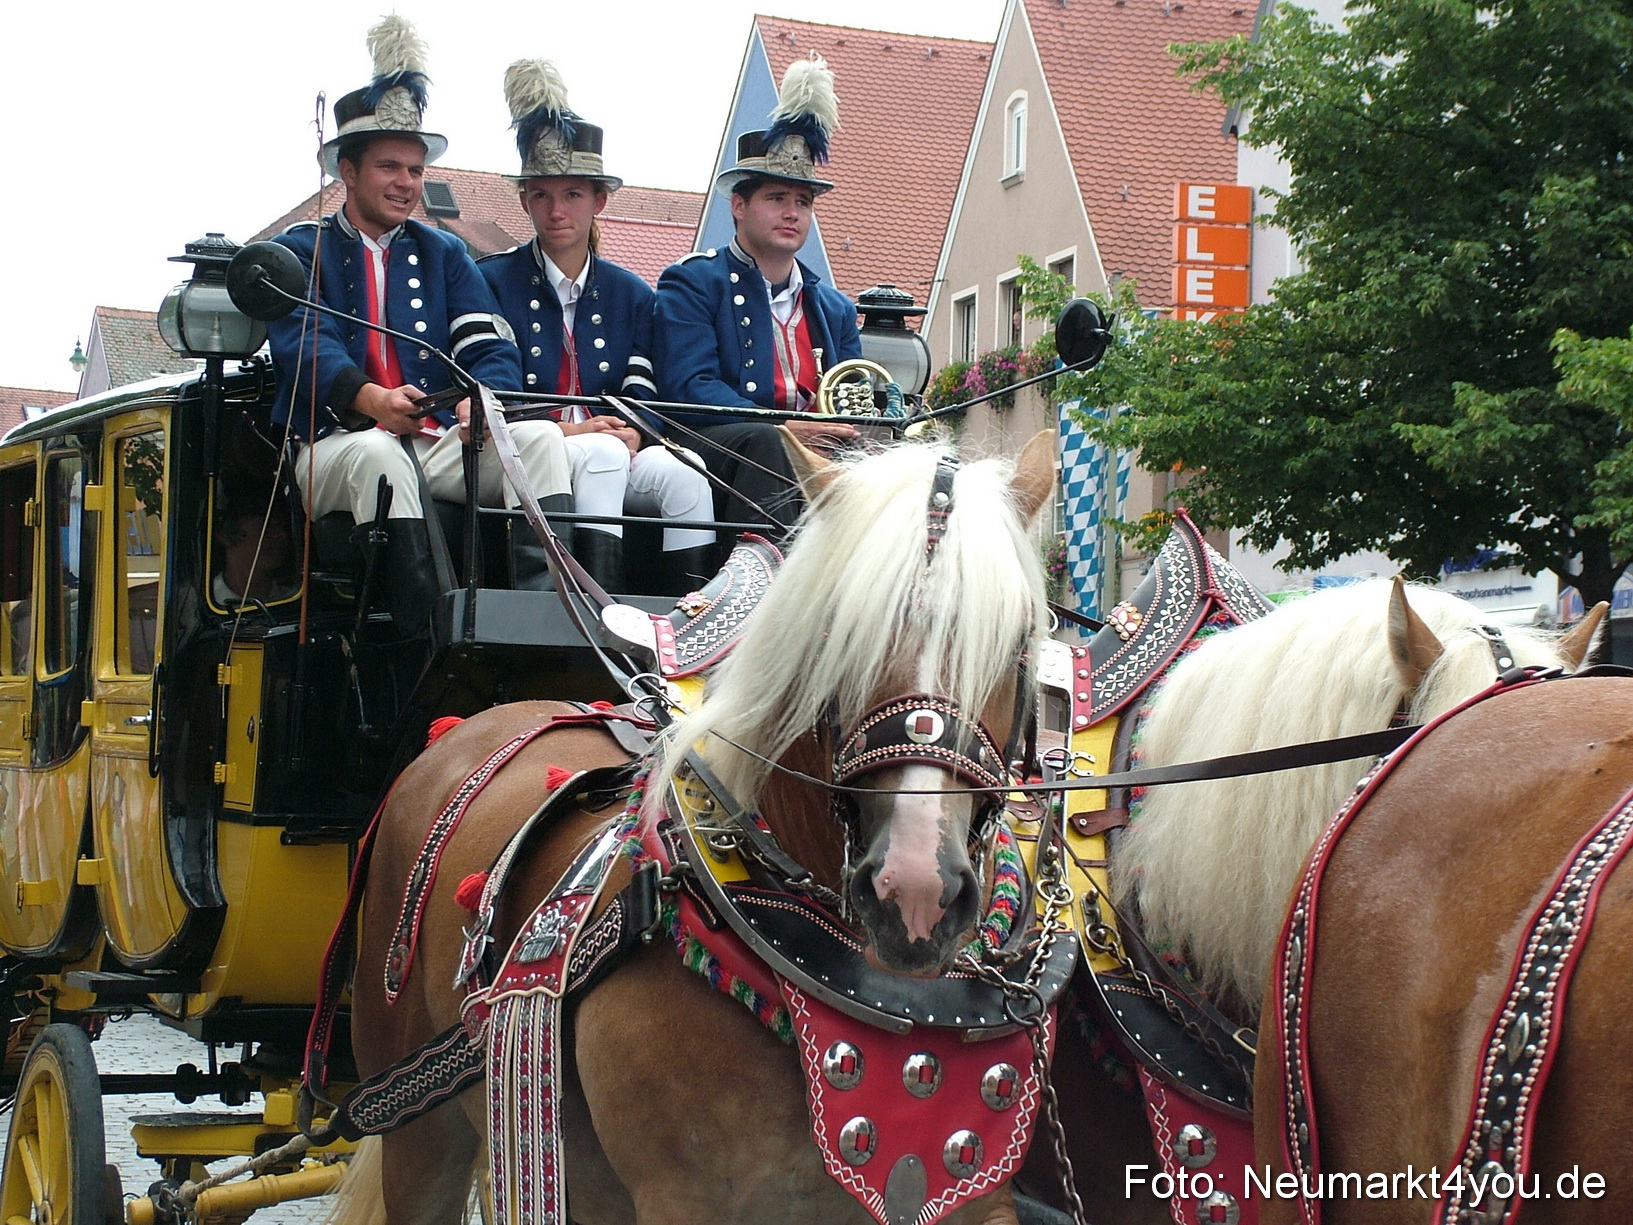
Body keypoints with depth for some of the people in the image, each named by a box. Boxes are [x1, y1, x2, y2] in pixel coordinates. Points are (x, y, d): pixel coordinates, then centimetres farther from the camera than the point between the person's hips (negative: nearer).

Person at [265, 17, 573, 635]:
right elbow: (305, 351, -9)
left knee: (539, 436, -24)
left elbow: (492, 349, 7)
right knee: (378, 452, -38)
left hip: (440, 443, 4)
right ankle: (426, 636, -47)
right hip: (337, 445, -4)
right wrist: (371, 400, -32)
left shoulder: (444, 254, 22)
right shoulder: (301, 252, 10)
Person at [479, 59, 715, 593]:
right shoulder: (491, 281, 7)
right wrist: (565, 430, -19)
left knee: (683, 470, -28)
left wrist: (631, 432, -16)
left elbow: (644, 395, 9)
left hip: (618, 452, 4)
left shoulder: (631, 294, 18)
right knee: (601, 454, -36)